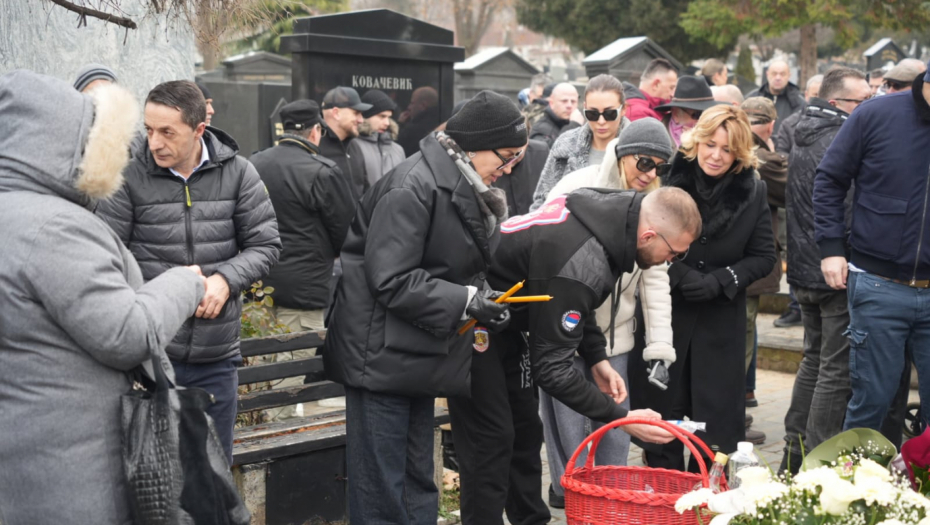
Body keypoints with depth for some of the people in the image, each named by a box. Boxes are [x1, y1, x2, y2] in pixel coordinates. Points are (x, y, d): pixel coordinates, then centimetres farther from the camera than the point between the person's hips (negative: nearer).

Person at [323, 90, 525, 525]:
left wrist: (482, 300, 4)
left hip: (421, 355, 10)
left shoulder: (467, 189, 11)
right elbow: (390, 280, -23)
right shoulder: (414, 187, -20)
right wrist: (465, 301, -24)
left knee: (418, 485, 16)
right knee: (381, 489, -3)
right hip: (384, 356, -10)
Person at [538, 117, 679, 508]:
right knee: (567, 417, 0)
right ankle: (569, 489, 15)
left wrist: (660, 345, -4)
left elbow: (655, 278, 3)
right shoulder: (578, 188, -12)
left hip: (614, 332, 4)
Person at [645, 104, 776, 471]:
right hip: (666, 313, -1)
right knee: (664, 412, 8)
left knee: (716, 420, 5)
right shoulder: (670, 178, -7)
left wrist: (720, 281, -11)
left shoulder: (753, 192, -1)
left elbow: (763, 257, 3)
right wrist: (678, 275, -14)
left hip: (722, 321, 1)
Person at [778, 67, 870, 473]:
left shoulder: (803, 139, 14)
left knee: (814, 360, 19)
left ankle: (794, 455, 25)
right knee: (838, 369, -4)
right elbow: (850, 209, -22)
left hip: (805, 269, 10)